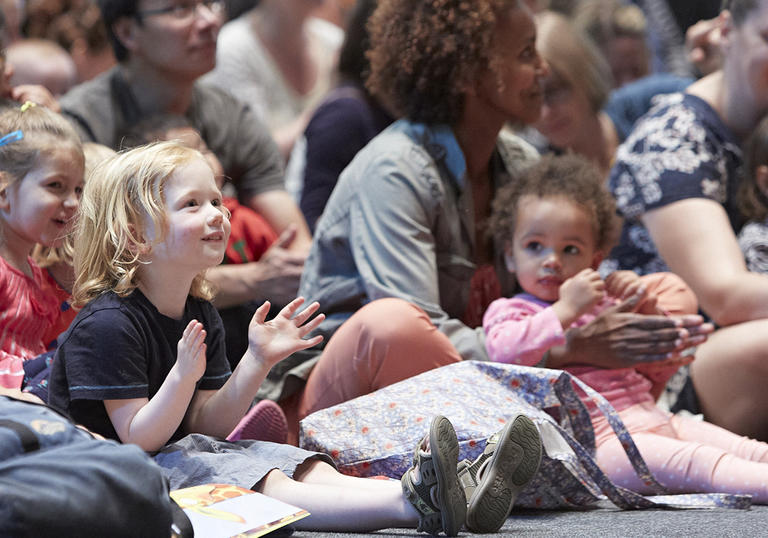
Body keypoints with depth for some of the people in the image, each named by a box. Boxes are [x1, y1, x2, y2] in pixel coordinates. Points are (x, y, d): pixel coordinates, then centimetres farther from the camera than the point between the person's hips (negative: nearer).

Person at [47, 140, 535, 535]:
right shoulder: (109, 323, -19)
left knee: (307, 467, -12)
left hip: (184, 451, 9)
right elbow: (138, 438, -20)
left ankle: (415, 490, -35)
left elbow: (205, 425, 6)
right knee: (264, 485, -29)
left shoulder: (200, 315, 9)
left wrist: (258, 361, -5)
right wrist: (183, 376, -35)